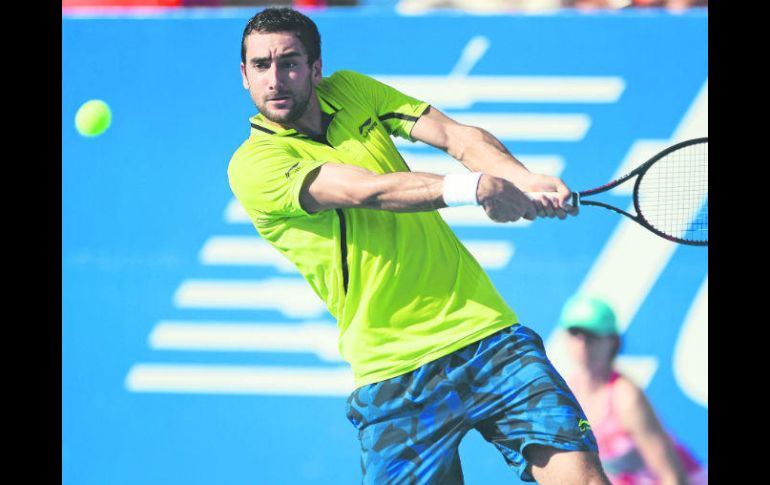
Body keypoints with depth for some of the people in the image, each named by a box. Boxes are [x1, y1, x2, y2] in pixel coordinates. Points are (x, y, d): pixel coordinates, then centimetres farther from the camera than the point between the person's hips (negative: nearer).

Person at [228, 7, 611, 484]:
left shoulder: (350, 90, 11)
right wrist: (470, 187, -36)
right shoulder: (253, 166, -8)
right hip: (394, 377, -4)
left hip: (487, 332, 4)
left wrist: (523, 180, -18)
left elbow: (457, 136, 2)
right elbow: (366, 190, -22)